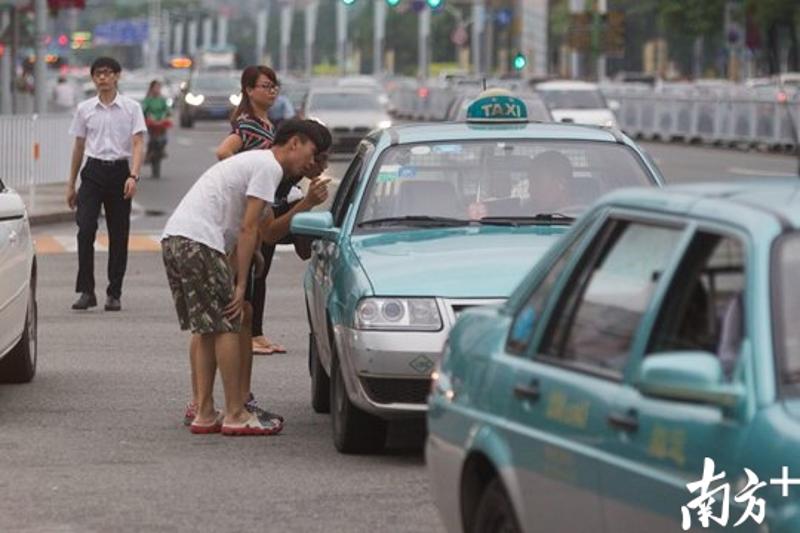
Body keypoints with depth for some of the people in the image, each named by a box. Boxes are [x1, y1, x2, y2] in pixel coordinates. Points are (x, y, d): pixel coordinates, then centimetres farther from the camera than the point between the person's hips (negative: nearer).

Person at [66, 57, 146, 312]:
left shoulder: (131, 108, 1)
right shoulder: (85, 109, 7)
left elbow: (138, 143, -6)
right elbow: (78, 147, 15)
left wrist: (133, 176, -21)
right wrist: (71, 184, 15)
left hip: (119, 171, -1)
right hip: (93, 171, 1)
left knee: (119, 235, 3)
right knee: (85, 229, -13)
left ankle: (114, 293, 11)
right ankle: (86, 291, -9)